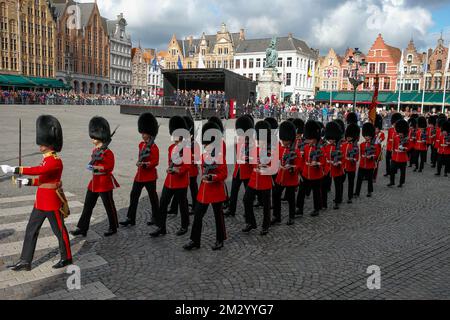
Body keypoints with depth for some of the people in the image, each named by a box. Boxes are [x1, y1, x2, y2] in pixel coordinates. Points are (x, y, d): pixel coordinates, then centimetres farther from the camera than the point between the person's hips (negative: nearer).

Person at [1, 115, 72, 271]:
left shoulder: (55, 160, -19)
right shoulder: (46, 159, 10)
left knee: (59, 231, 6)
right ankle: (25, 262, 21)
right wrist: (26, 182, 3)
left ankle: (66, 258, 23)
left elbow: (38, 170, -33)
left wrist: (14, 170, -34)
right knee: (31, 230, 11)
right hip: (41, 201, 9)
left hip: (52, 202, -9)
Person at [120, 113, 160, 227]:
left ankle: (155, 218, 22)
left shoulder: (154, 147, -13)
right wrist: (139, 163, 0)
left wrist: (146, 164, -27)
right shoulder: (141, 144, 9)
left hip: (150, 176, -7)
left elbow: (155, 162, -15)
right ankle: (130, 219, 9)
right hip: (139, 175, 7)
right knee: (134, 196, 4)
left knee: (153, 197, 7)